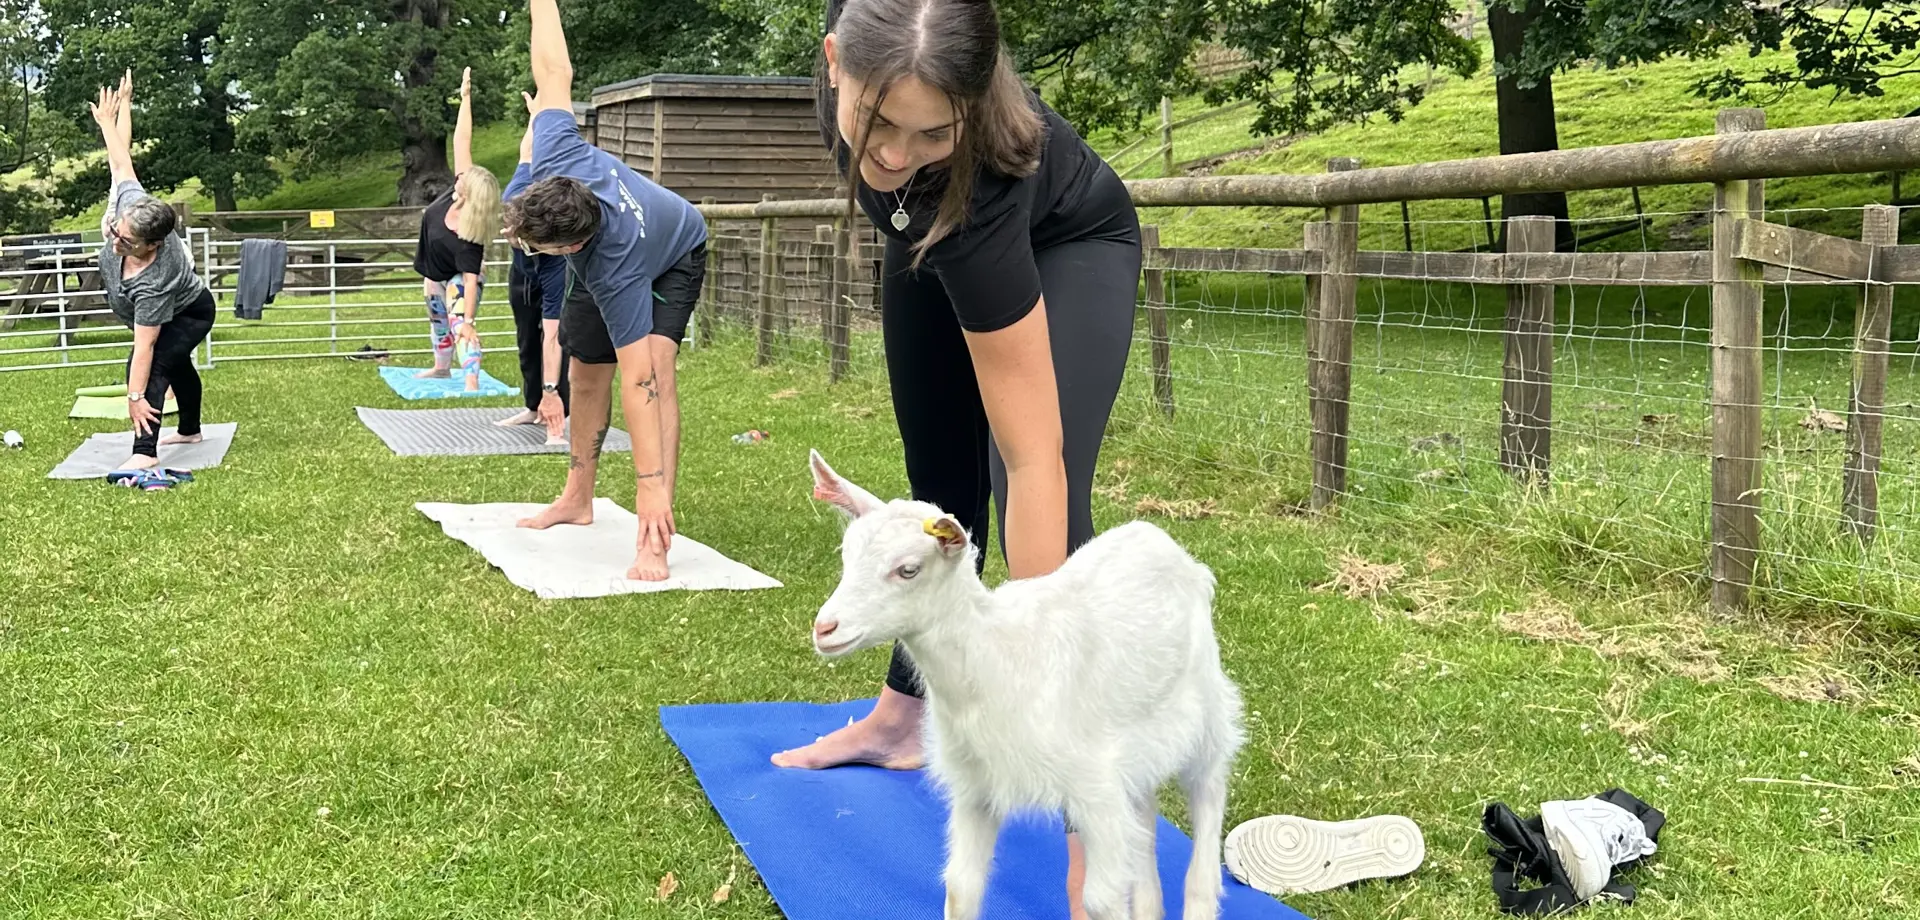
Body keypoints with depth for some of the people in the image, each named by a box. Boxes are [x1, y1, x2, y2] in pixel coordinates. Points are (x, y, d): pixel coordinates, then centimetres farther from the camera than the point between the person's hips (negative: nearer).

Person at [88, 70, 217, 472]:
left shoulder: (151, 283, -46)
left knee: (150, 365, -30)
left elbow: (143, 348, -45)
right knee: (176, 364, 27)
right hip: (169, 313, 10)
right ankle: (189, 430, 50)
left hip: (189, 315, -9)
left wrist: (136, 397, -43)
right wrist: (111, 119, -10)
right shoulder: (131, 204, -33)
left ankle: (145, 453, -33)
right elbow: (121, 161, -18)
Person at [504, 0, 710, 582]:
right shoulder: (556, 159, -38)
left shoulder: (614, 273, -48)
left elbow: (640, 380, -48)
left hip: (674, 259, -7)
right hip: (608, 253, 7)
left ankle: (654, 541, -36)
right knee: (586, 374, 11)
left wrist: (652, 487, -49)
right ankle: (578, 500, 31)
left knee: (655, 364, -29)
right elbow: (555, 73, -23)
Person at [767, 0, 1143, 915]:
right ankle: (903, 719, 29)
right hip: (932, 247, 6)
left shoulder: (979, 180, -45)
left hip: (1068, 247, -6)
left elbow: (1033, 460, -42)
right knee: (942, 487, 14)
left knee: (1041, 492, -21)